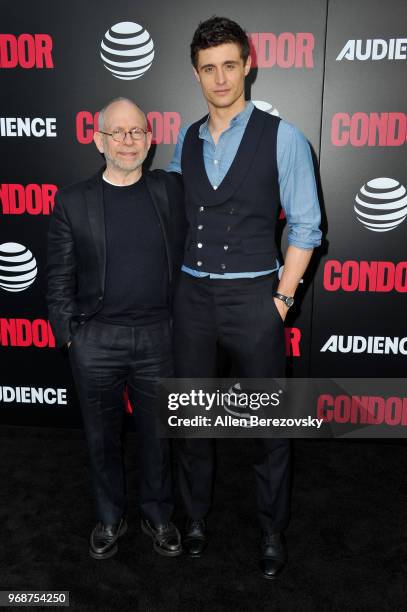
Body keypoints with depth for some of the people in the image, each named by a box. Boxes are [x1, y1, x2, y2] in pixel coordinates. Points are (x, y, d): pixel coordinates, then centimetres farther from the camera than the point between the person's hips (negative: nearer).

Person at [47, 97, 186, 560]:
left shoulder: (171, 191, 1)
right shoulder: (72, 201, -2)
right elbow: (59, 280, 0)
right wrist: (68, 335, -2)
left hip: (157, 336, 1)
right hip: (95, 341, 0)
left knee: (156, 434, 15)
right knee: (102, 437, 15)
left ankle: (157, 516, 37)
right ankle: (109, 519, 37)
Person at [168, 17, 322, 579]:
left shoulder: (282, 138, -4)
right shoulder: (185, 141, 9)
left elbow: (305, 227, -4)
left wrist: (283, 297, -9)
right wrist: (172, 287, 7)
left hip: (252, 297, -3)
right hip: (190, 296, 4)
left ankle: (272, 531, 32)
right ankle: (196, 515, 38)